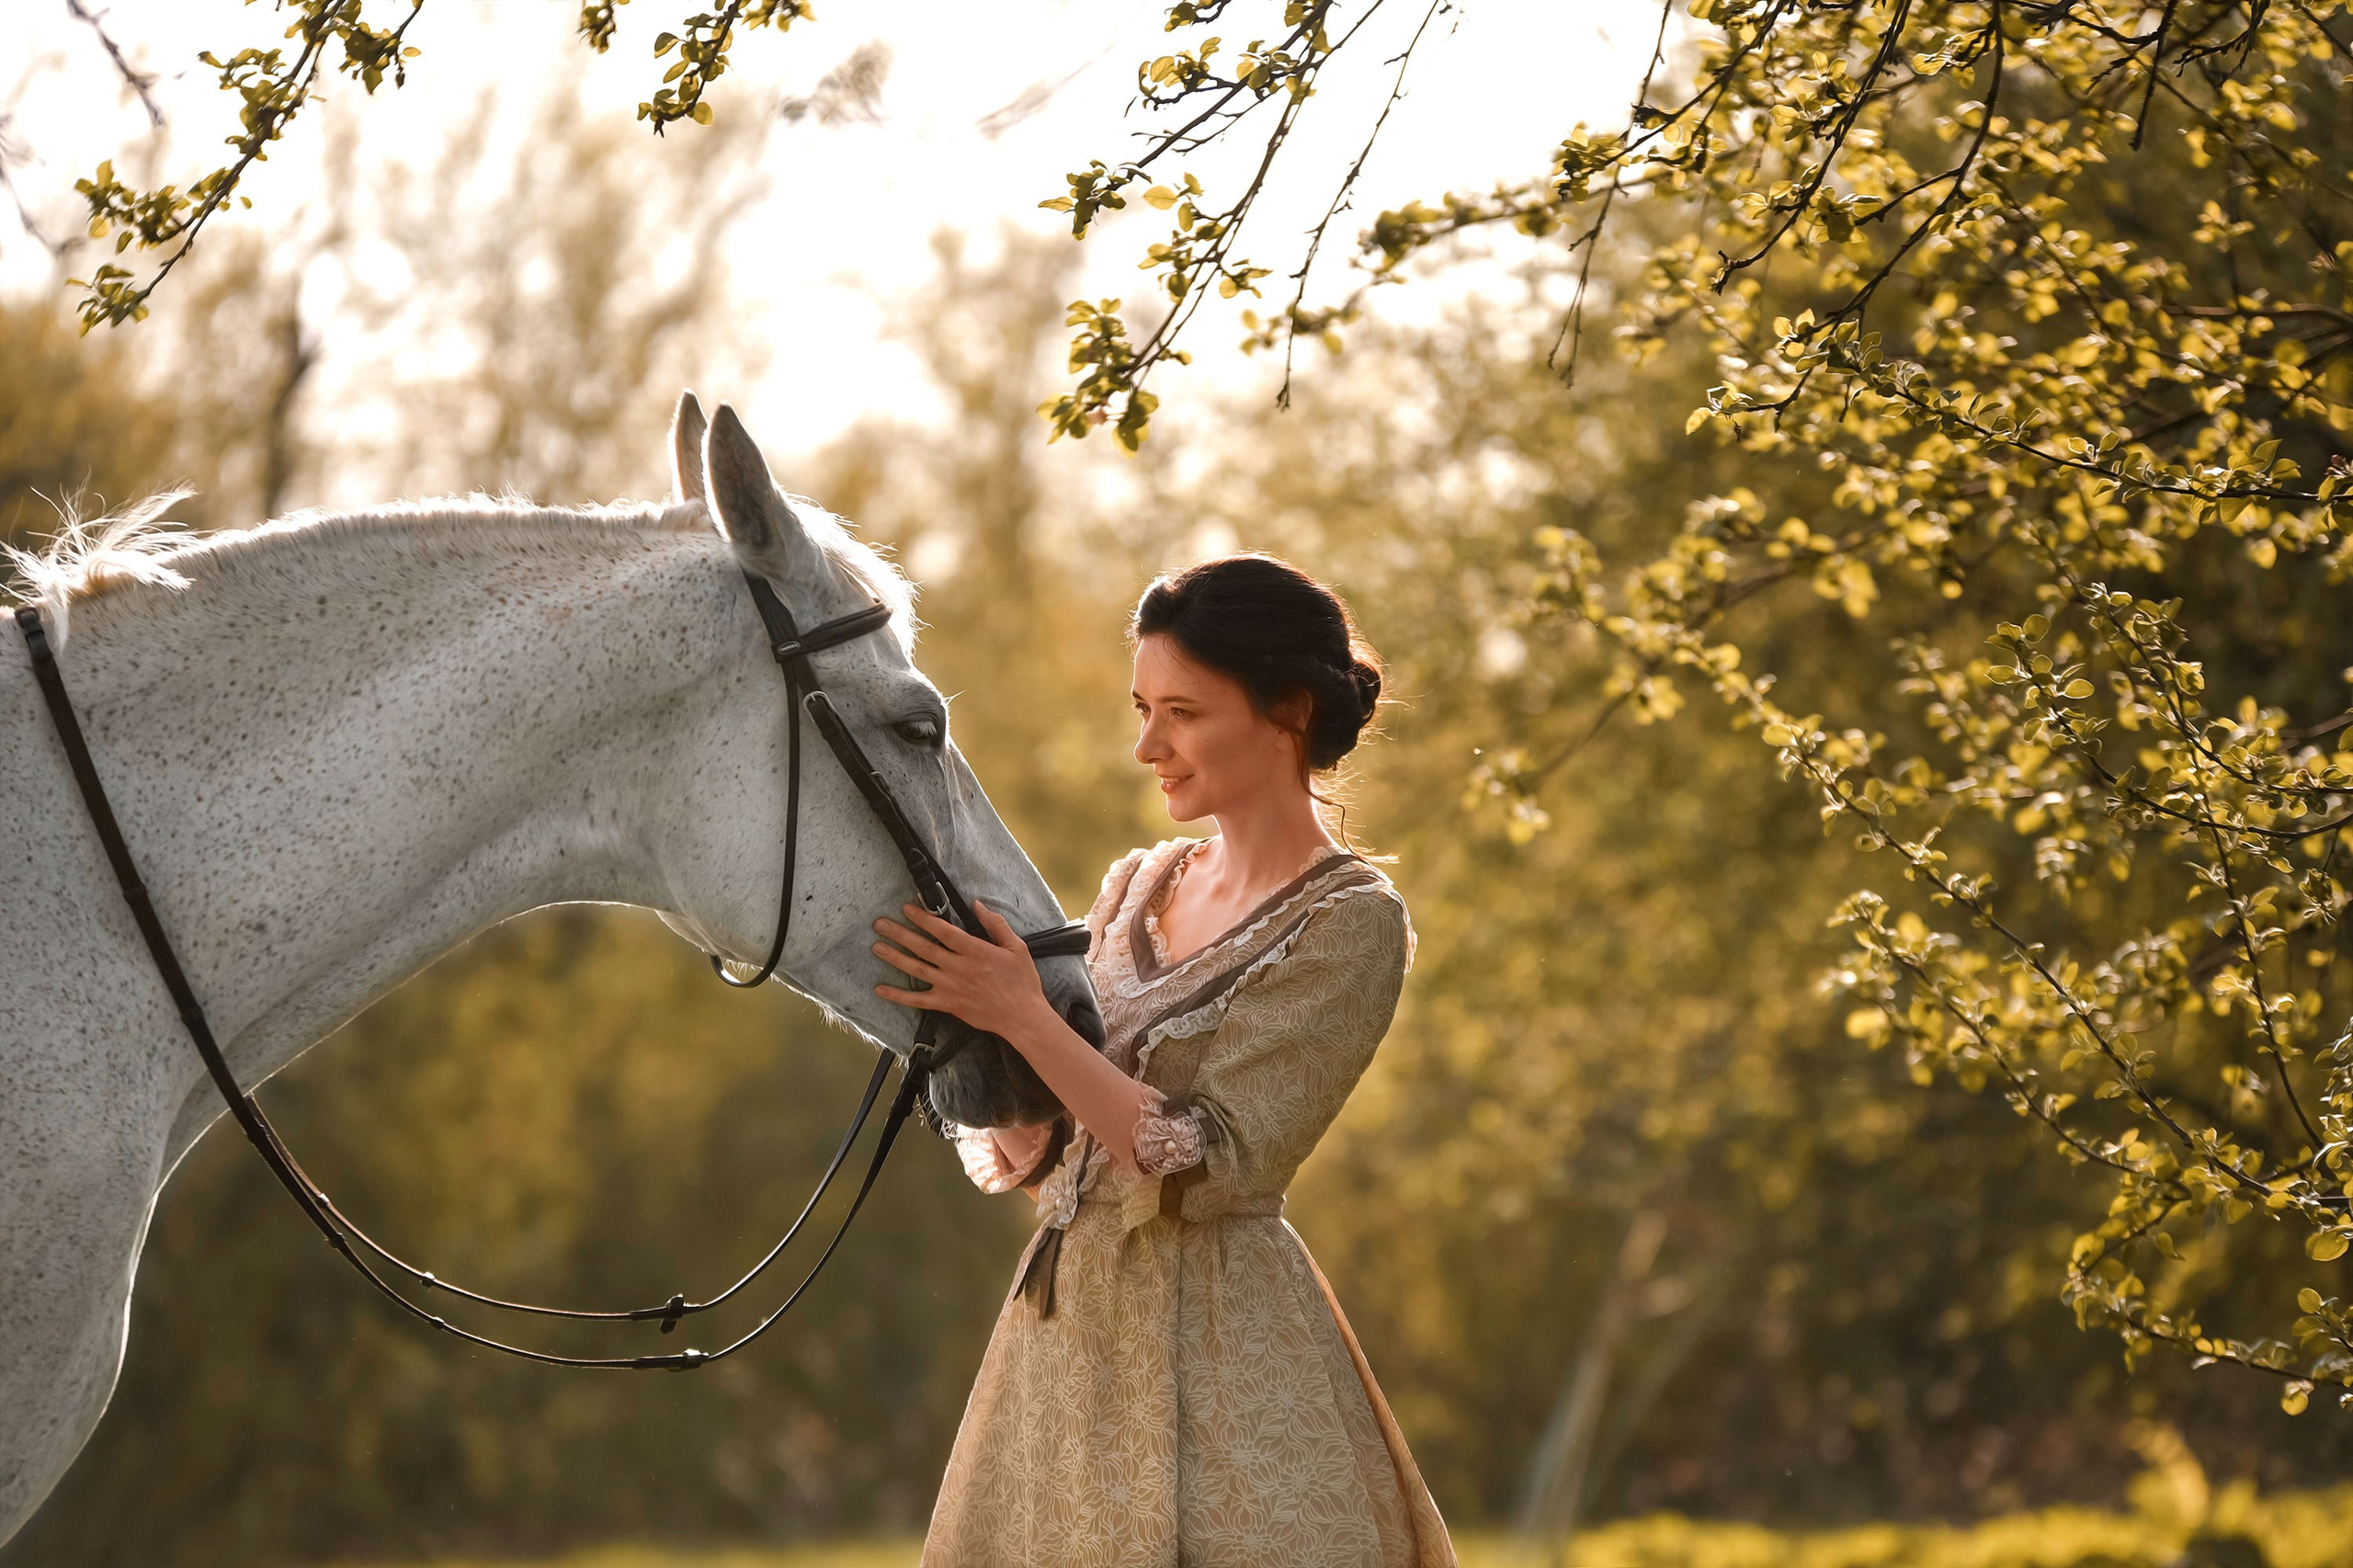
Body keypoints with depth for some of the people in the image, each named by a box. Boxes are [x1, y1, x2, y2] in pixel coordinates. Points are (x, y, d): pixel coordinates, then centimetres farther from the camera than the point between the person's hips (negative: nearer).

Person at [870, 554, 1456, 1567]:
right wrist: (972, 1014, -8)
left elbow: (1207, 1167, -18)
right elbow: (1027, 1158, 10)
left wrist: (1025, 1018, -20)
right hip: (1064, 1327, 6)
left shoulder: (1349, 923, -10)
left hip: (1220, 1350, -6)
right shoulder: (1138, 888, 9)